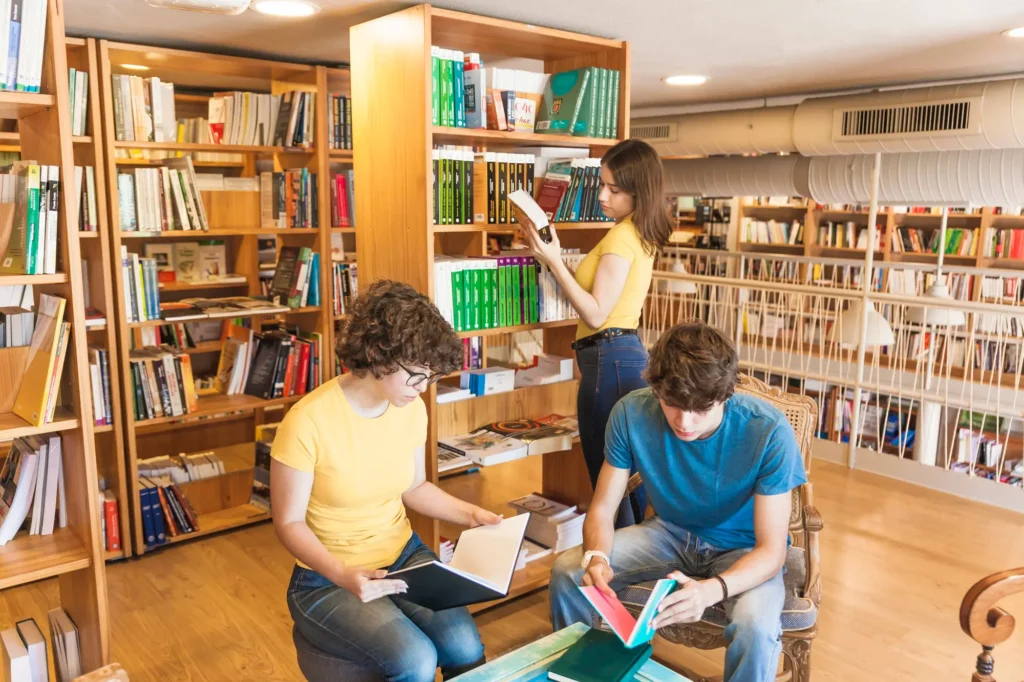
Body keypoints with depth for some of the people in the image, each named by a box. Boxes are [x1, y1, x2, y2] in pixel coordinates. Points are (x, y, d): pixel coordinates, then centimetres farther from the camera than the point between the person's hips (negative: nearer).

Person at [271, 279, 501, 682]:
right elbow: (289, 523, -14)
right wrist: (343, 575, -29)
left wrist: (469, 513, -4)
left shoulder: (412, 409, -6)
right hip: (328, 580, -4)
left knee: (466, 647, -18)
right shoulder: (308, 423, -23)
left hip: (404, 556, 5)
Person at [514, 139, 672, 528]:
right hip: (625, 355, 11)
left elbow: (595, 314, -18)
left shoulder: (622, 236, -15)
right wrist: (549, 253, 10)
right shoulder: (639, 233, 15)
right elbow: (599, 298, 14)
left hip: (609, 359, -11)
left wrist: (553, 261, -21)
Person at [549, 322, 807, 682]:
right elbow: (602, 508, -13)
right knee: (567, 573, -15)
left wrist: (711, 590, -46)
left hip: (743, 548, -2)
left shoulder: (769, 432, -30)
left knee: (756, 626, -34)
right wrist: (596, 559, -36)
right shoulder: (631, 413, -22)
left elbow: (771, 550, -26)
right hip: (669, 532, 3)